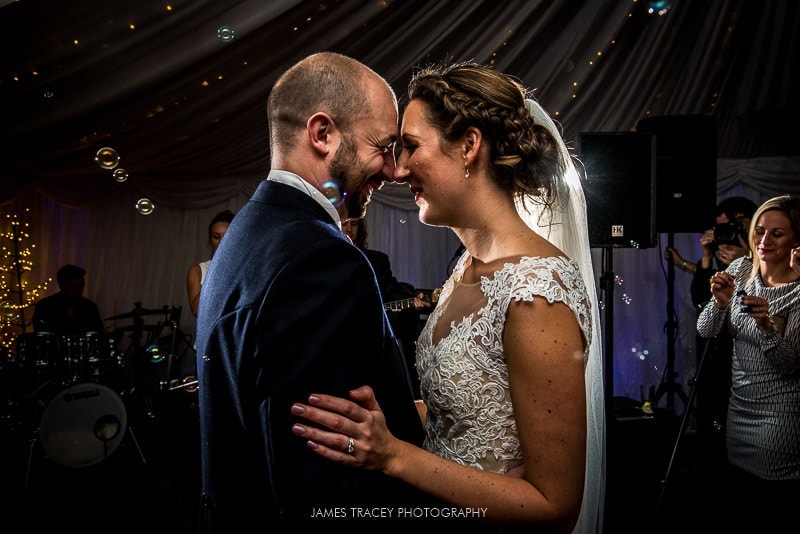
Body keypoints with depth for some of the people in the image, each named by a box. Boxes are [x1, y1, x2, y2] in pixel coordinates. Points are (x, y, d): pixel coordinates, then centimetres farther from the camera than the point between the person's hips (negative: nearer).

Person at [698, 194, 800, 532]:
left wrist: (767, 325, -35)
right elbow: (705, 332, -3)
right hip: (739, 402, 5)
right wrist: (719, 302, -21)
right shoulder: (740, 269, -1)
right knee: (735, 495, 19)